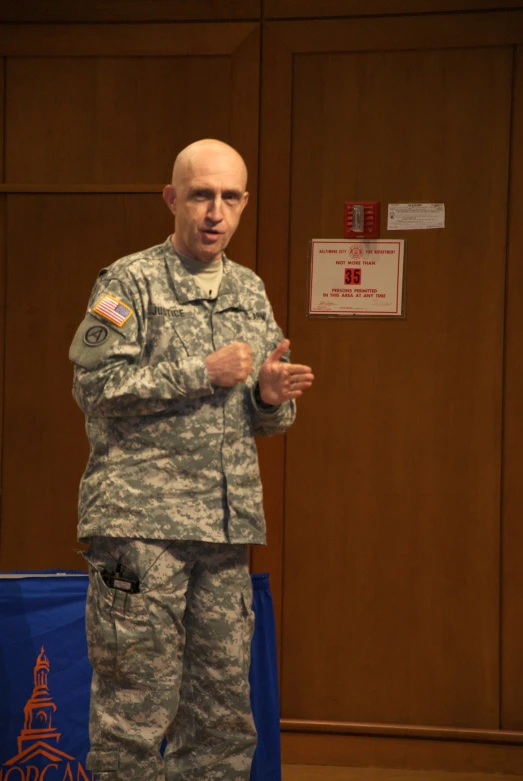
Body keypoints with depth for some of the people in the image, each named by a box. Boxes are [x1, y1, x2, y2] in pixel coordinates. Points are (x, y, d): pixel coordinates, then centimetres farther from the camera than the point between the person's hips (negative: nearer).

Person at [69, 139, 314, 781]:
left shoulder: (251, 292, 17)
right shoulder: (130, 282, -1)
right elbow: (96, 386, -12)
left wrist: (272, 396, -2)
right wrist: (204, 373, -12)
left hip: (227, 522, 6)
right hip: (142, 517, -6)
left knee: (223, 704, 9)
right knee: (136, 703, -4)